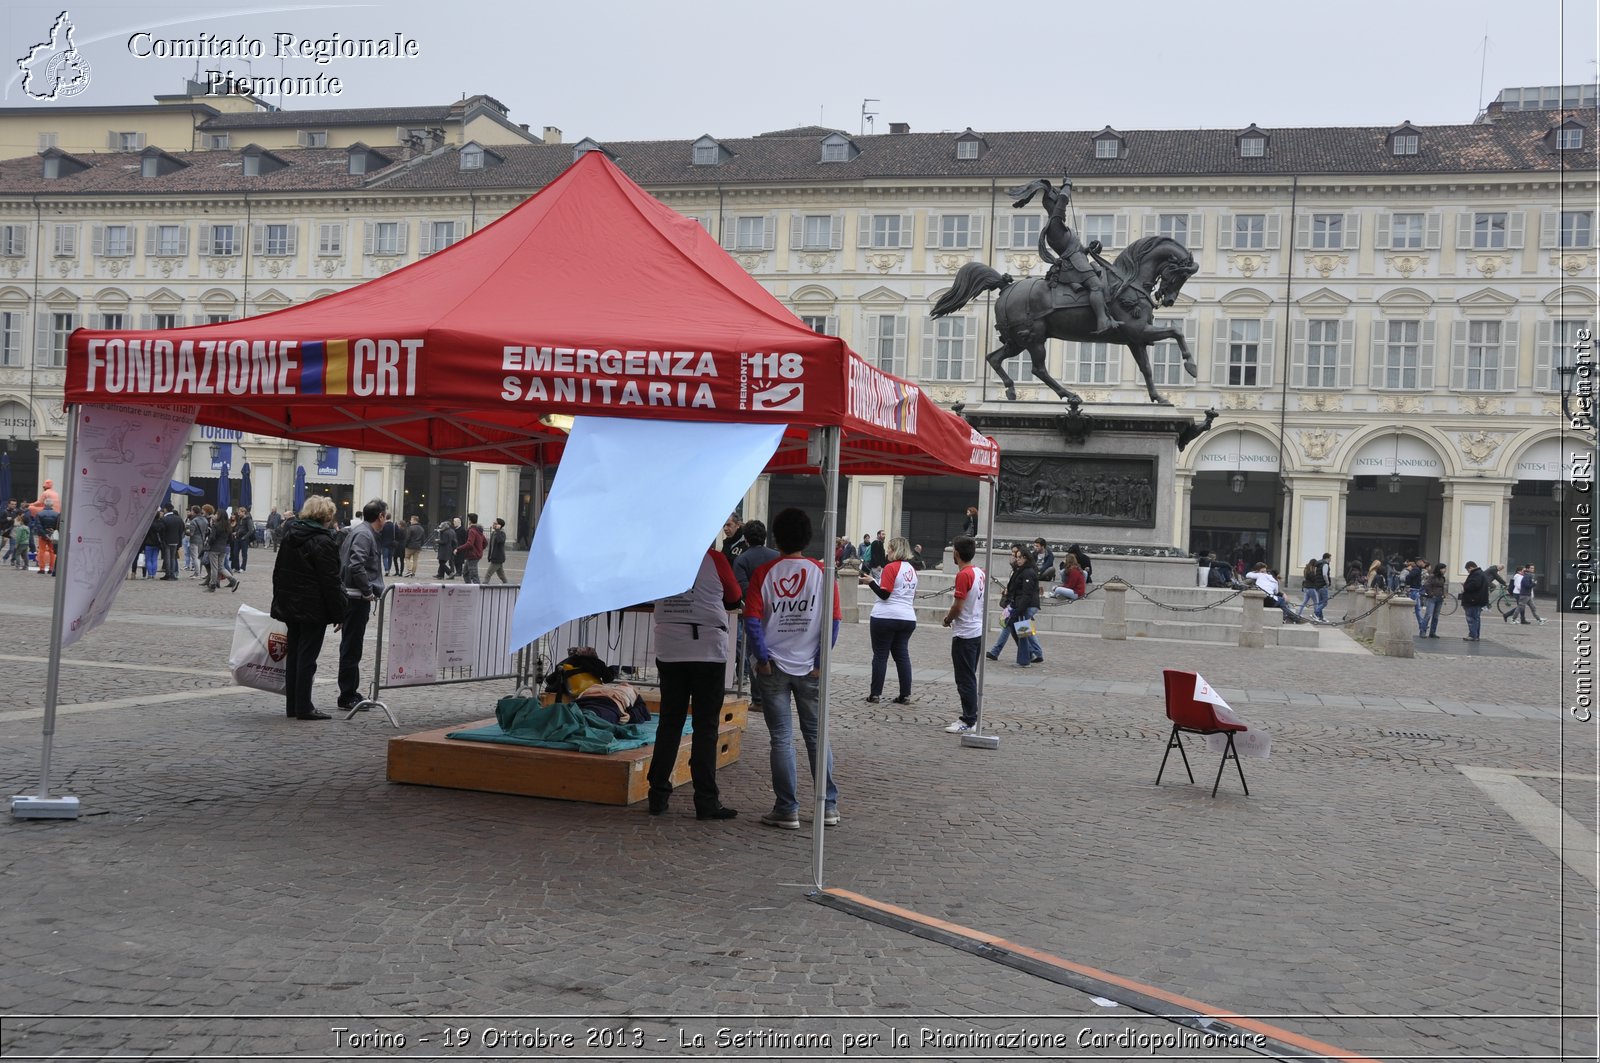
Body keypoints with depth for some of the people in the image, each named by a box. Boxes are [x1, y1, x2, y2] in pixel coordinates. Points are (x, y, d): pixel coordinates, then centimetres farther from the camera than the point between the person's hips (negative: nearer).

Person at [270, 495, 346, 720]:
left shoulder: (289, 535, 10)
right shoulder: (323, 542, -15)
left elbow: (278, 572, 16)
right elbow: (330, 582, -16)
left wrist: (280, 600, 22)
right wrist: (338, 614, -11)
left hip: (289, 606, 8)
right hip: (314, 609, -8)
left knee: (294, 655, 13)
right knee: (307, 657, -3)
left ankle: (292, 706, 18)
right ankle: (303, 708, 0)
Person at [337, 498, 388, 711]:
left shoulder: (358, 531, 17)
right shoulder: (364, 534, -14)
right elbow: (356, 566, -25)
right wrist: (369, 592, -18)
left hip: (352, 597, 10)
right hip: (356, 597, -10)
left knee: (351, 646, 15)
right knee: (351, 647, -4)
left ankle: (350, 693, 23)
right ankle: (347, 696, 1)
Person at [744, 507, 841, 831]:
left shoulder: (763, 573, -4)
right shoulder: (821, 572, -2)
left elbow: (752, 620, -12)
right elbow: (834, 621, -7)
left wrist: (763, 658, -5)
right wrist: (820, 662, -3)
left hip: (774, 668, -1)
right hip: (810, 669, 1)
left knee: (781, 739, 5)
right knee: (817, 736, 14)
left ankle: (787, 810, 7)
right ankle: (828, 805, 17)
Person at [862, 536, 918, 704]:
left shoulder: (891, 567, -12)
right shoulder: (911, 569, 12)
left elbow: (884, 594, -15)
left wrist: (870, 582, -7)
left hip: (886, 617, -7)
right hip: (907, 618, 7)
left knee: (880, 655, 1)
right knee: (902, 655, 8)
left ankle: (876, 694, 4)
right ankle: (906, 695, 5)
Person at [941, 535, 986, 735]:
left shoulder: (963, 575, -19)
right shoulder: (981, 573, 7)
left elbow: (958, 607, -20)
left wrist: (947, 620, -1)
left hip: (964, 634, -9)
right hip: (978, 631, 9)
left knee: (965, 680, -3)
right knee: (969, 678, 16)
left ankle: (969, 722, 0)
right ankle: (970, 717, 21)